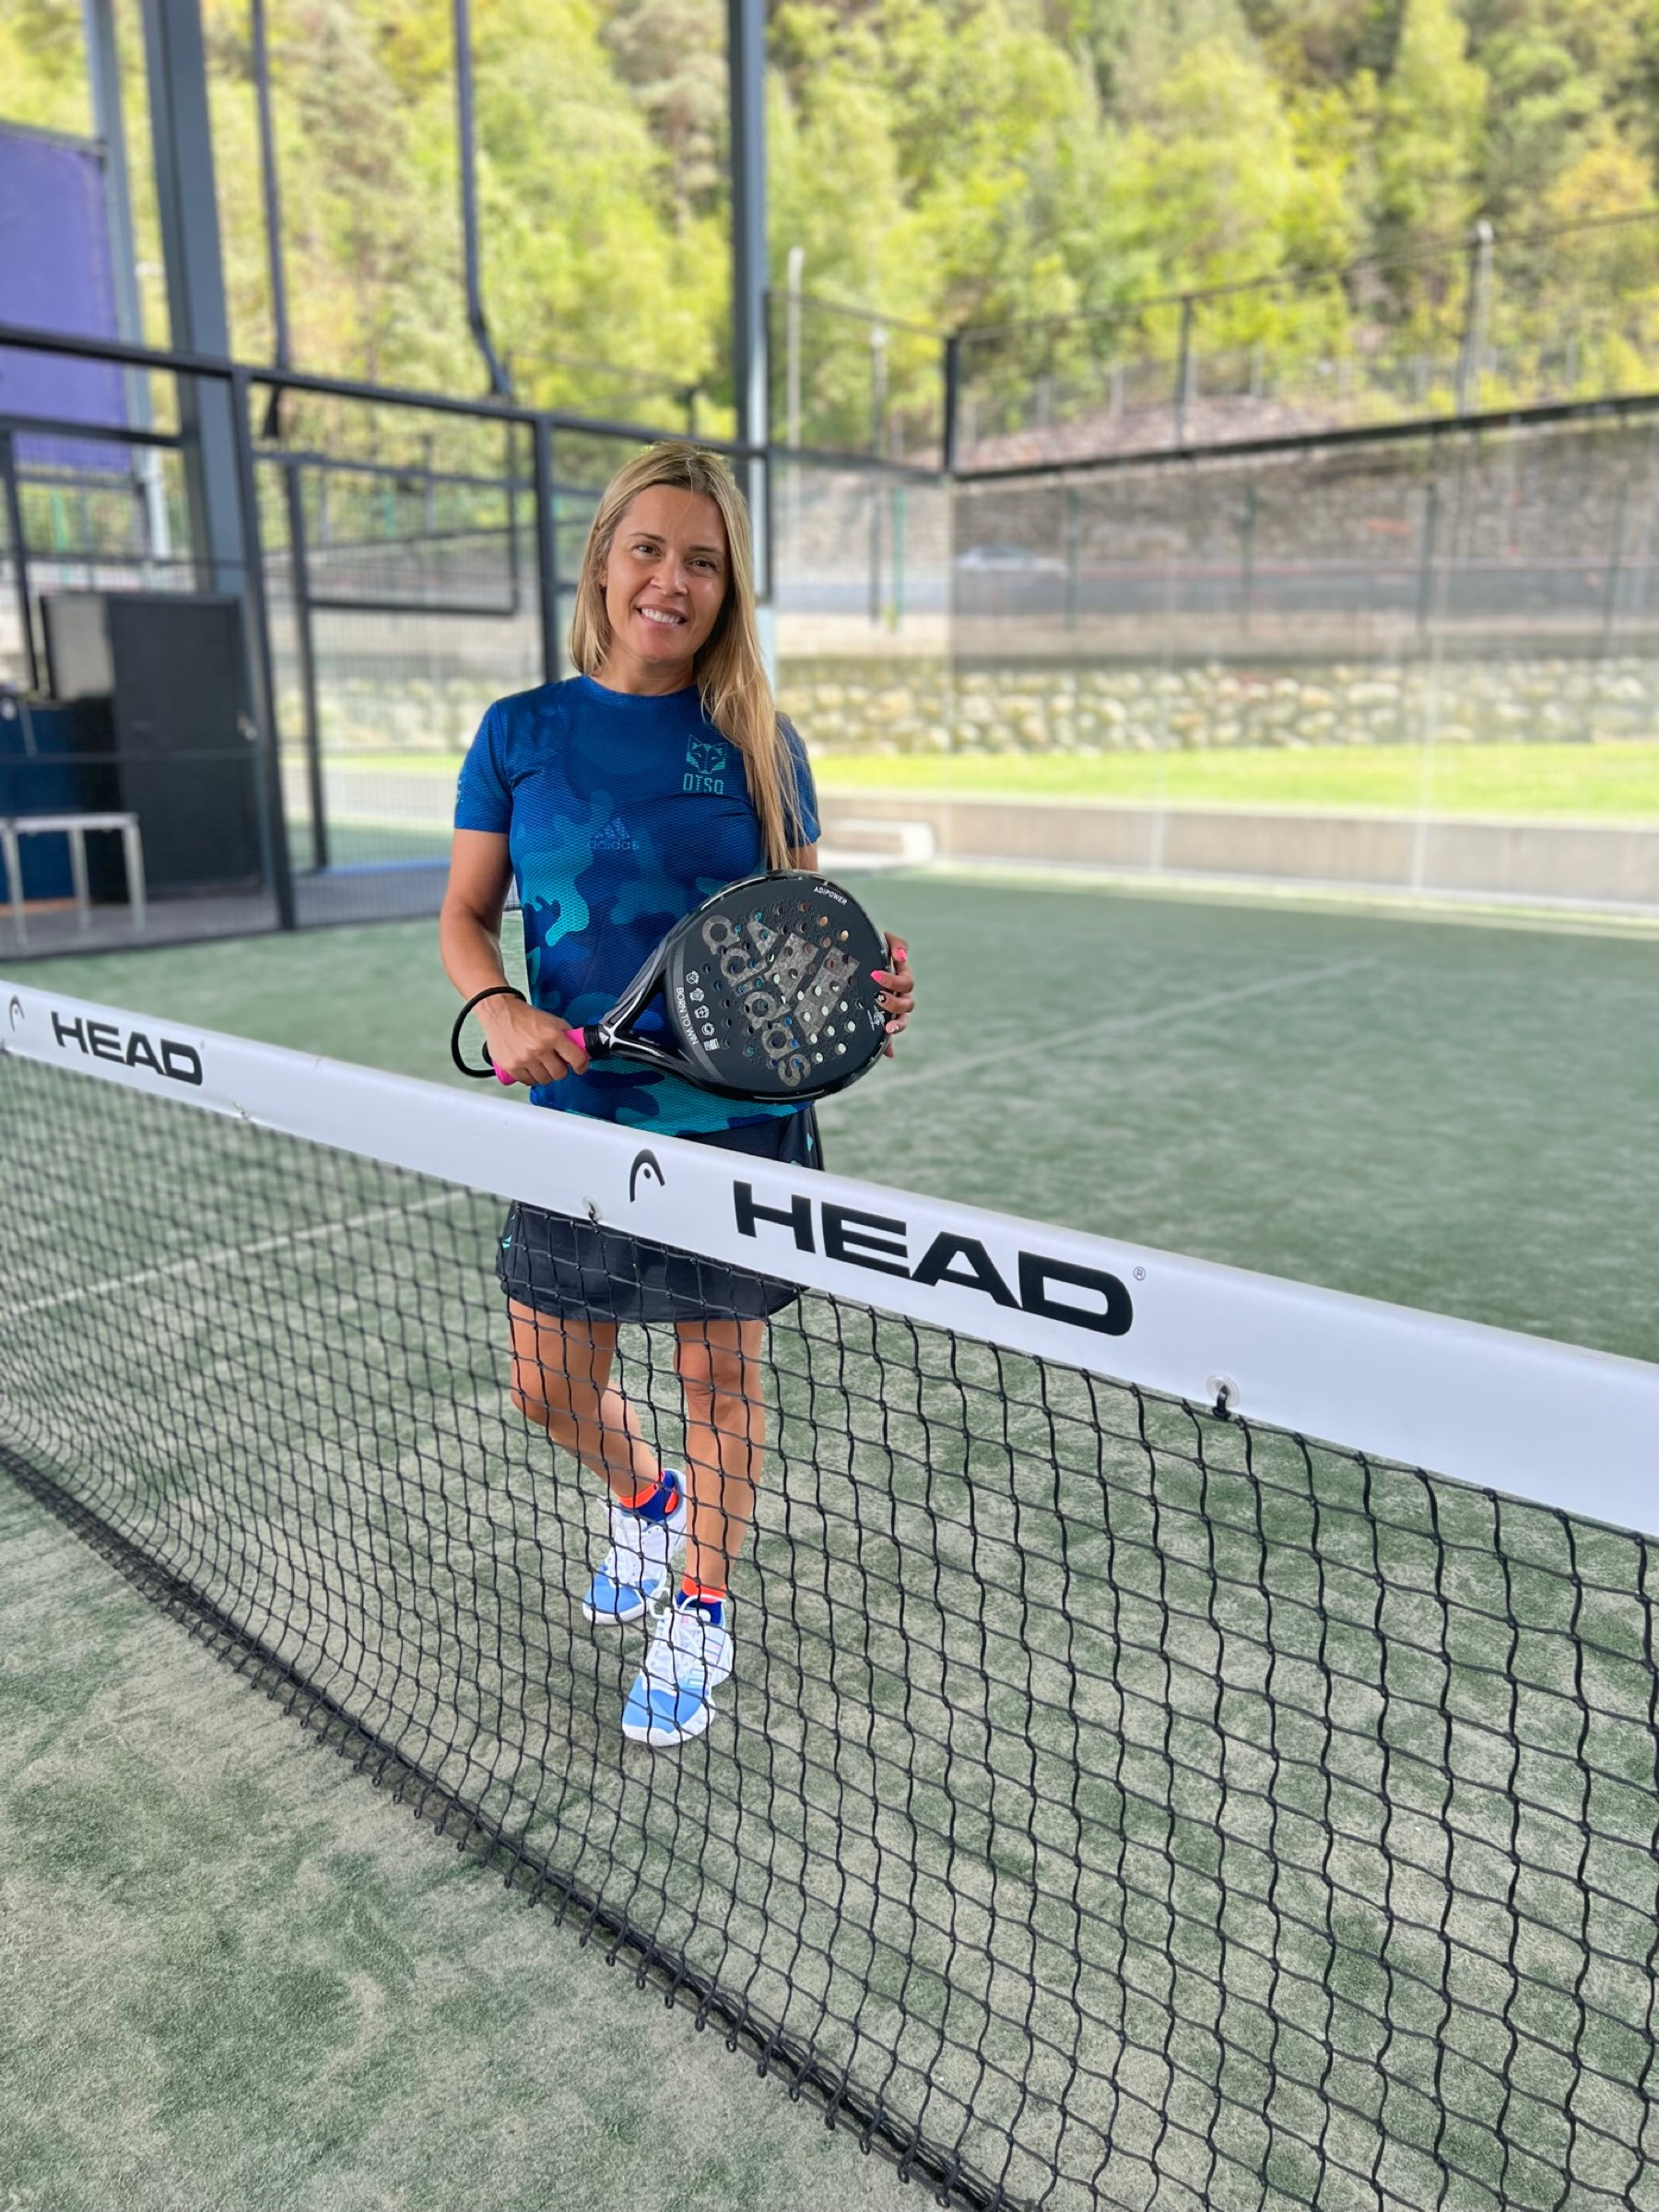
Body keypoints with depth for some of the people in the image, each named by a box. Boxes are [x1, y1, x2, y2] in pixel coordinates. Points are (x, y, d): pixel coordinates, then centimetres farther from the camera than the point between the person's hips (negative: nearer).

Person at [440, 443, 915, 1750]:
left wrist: (868, 987, -15)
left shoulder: (759, 742, 0)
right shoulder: (521, 733, 1)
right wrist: (501, 1012, -16)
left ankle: (701, 1612, 32)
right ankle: (645, 1498, 45)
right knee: (549, 1387, 10)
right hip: (577, 1115, 2)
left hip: (741, 1114, -1)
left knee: (721, 1371, 9)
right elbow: (466, 917, 4)